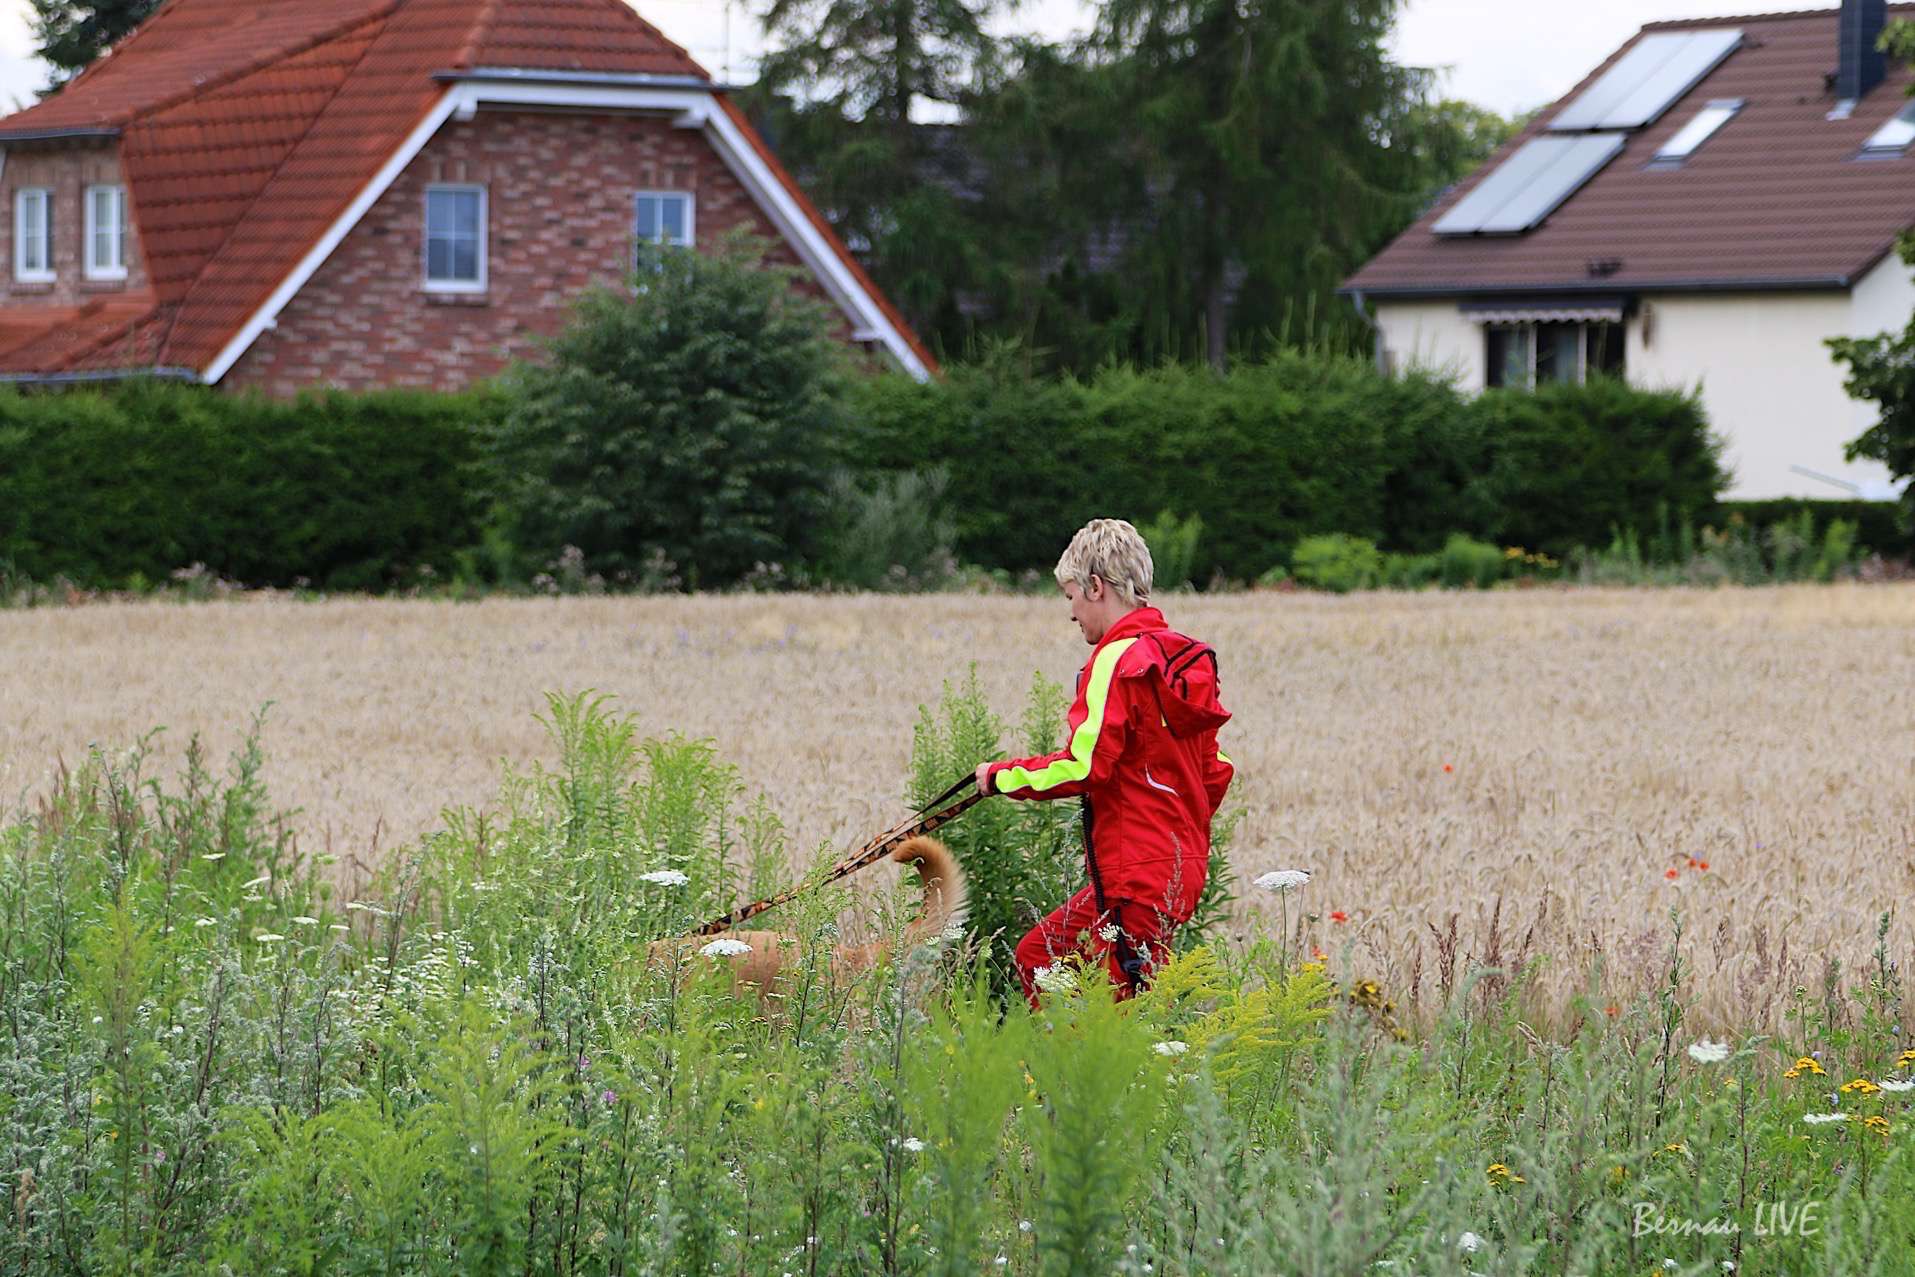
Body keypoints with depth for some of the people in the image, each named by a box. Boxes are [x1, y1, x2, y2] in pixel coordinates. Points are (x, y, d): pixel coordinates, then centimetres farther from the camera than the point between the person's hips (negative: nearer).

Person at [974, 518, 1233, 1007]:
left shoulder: (1118, 660, -14)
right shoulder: (1185, 660, 13)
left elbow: (1083, 767, -21)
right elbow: (1215, 771, 17)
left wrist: (1001, 775, -8)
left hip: (1137, 874, -9)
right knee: (1038, 954, 15)